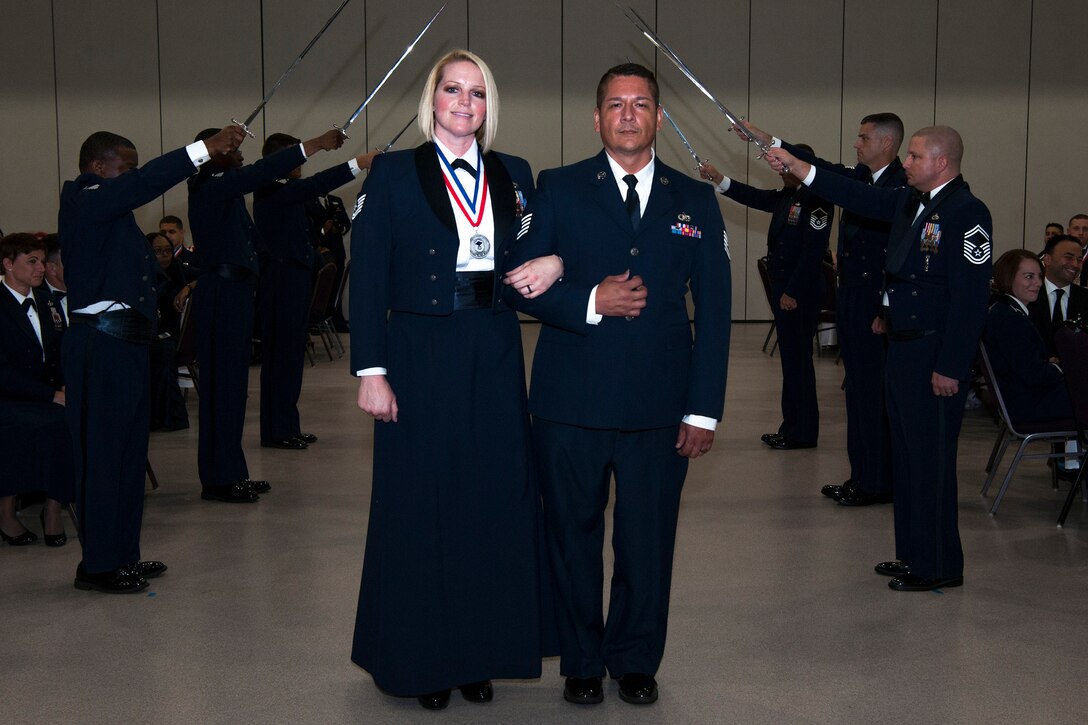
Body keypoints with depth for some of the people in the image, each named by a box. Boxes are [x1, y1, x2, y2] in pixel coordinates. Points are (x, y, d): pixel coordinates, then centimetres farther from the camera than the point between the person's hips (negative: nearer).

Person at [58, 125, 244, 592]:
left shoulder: (111, 209, 20)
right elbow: (143, 185, -23)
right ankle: (98, 565, 3)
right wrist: (204, 150, -28)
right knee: (103, 452, -5)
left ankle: (122, 556, 23)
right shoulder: (84, 202, -11)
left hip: (123, 342, 10)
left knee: (128, 449, 14)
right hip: (101, 342, -10)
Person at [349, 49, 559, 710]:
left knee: (495, 503, 7)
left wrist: (554, 264, -9)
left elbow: (533, 257, 16)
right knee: (422, 507, 4)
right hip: (421, 359, -3)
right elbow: (368, 279, -5)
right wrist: (371, 371, -11)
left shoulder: (514, 176, 10)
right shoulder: (394, 174, -1)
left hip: (495, 358, 4)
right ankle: (424, 659, 19)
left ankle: (482, 653, 22)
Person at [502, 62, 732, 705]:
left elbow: (714, 311, 5)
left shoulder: (696, 201, 8)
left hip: (660, 408, 1)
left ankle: (636, 661, 29)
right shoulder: (559, 189, 5)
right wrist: (591, 303, -15)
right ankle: (582, 662, 28)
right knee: (573, 538, 10)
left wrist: (704, 410, -1)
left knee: (649, 543, 8)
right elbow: (519, 283, 1)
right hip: (571, 404, 0)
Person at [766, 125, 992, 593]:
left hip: (935, 354, -9)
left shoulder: (966, 212, -16)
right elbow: (855, 197, 17)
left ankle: (938, 566, 11)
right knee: (906, 453, 16)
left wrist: (950, 367, -21)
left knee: (930, 458, -2)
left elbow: (970, 298, -20)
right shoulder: (909, 203, 10)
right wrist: (793, 165, 13)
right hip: (903, 345, 10)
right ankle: (913, 553, 29)